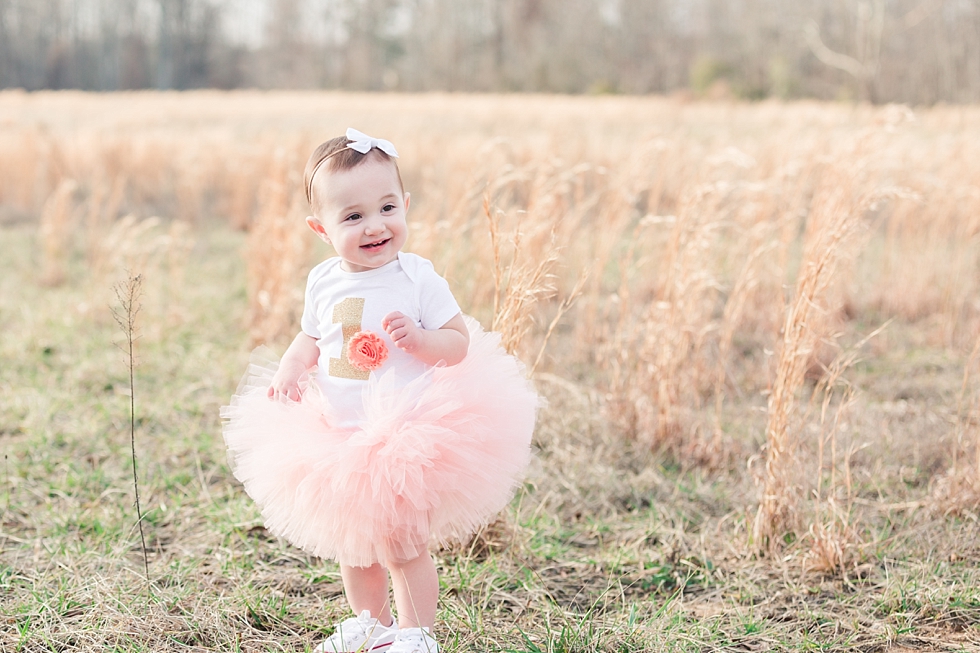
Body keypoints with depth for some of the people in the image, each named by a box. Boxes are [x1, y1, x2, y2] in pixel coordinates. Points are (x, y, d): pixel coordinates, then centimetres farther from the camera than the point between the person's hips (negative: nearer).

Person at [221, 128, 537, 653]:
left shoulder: (417, 278, -15)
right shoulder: (323, 282, -1)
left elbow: (459, 343, -11)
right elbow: (310, 339, 13)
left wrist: (418, 337, -29)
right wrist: (290, 368, -6)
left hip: (405, 439, -5)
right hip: (339, 439, 6)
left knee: (401, 545, 0)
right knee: (352, 543, 20)